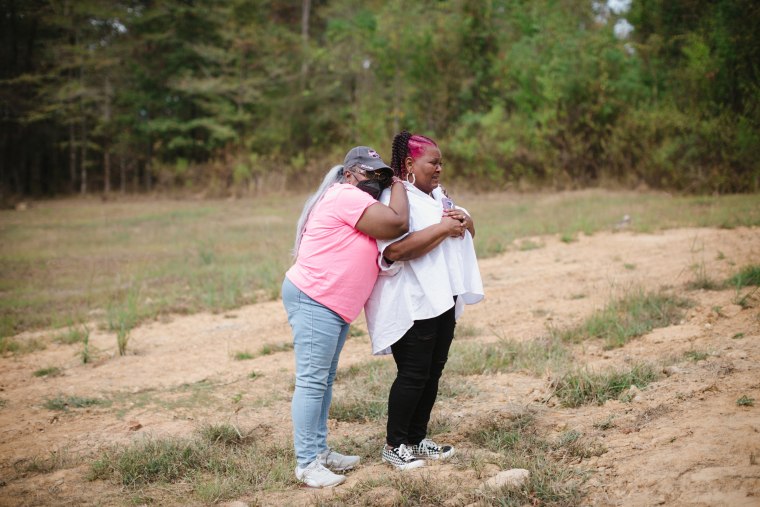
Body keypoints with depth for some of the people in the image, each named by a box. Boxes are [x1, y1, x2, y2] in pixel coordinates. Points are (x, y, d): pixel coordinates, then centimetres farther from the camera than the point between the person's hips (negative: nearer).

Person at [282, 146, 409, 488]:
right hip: (312, 301, -11)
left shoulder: (356, 202, 20)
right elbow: (397, 224, -22)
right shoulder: (347, 197, -14)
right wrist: (398, 185, -5)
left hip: (333, 306, 11)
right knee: (311, 382, -8)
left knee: (324, 381, 15)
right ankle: (306, 464, -5)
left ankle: (319, 451, 23)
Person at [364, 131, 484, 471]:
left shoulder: (438, 196, 17)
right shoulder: (395, 199, -14)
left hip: (442, 300, 9)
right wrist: (442, 228, -23)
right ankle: (393, 446, 9)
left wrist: (465, 220, 0)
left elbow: (467, 232, 24)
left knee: (433, 372, 12)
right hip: (412, 305, -9)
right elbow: (395, 250, -30)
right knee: (413, 375, -4)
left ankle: (417, 440, 23)